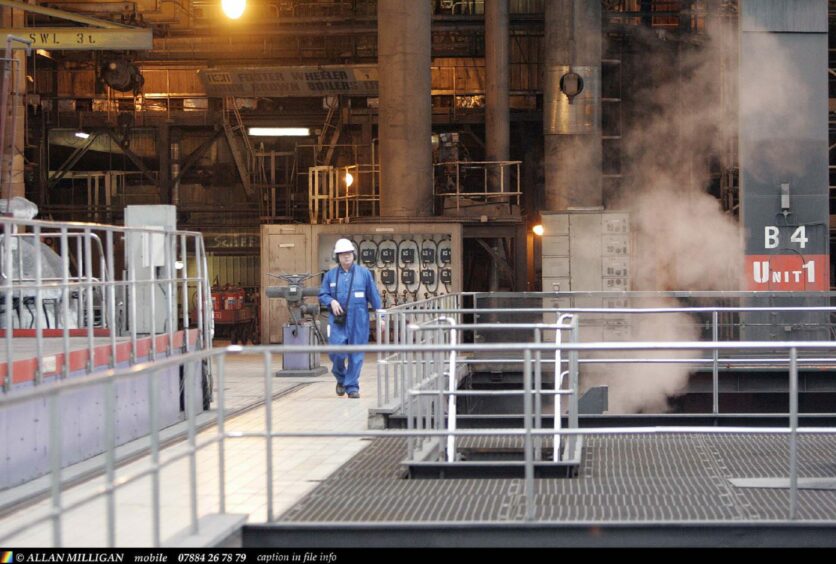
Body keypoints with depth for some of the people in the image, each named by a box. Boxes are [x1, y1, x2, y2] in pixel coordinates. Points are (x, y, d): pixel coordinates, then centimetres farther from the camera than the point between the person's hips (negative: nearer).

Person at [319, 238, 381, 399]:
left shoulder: (364, 273, 4)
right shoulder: (330, 275, 6)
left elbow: (373, 295, 6)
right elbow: (322, 295, 9)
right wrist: (331, 301, -12)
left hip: (358, 321, 0)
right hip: (338, 321, 0)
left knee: (356, 355, 0)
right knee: (337, 352, -8)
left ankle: (352, 386, 10)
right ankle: (341, 378, 20)